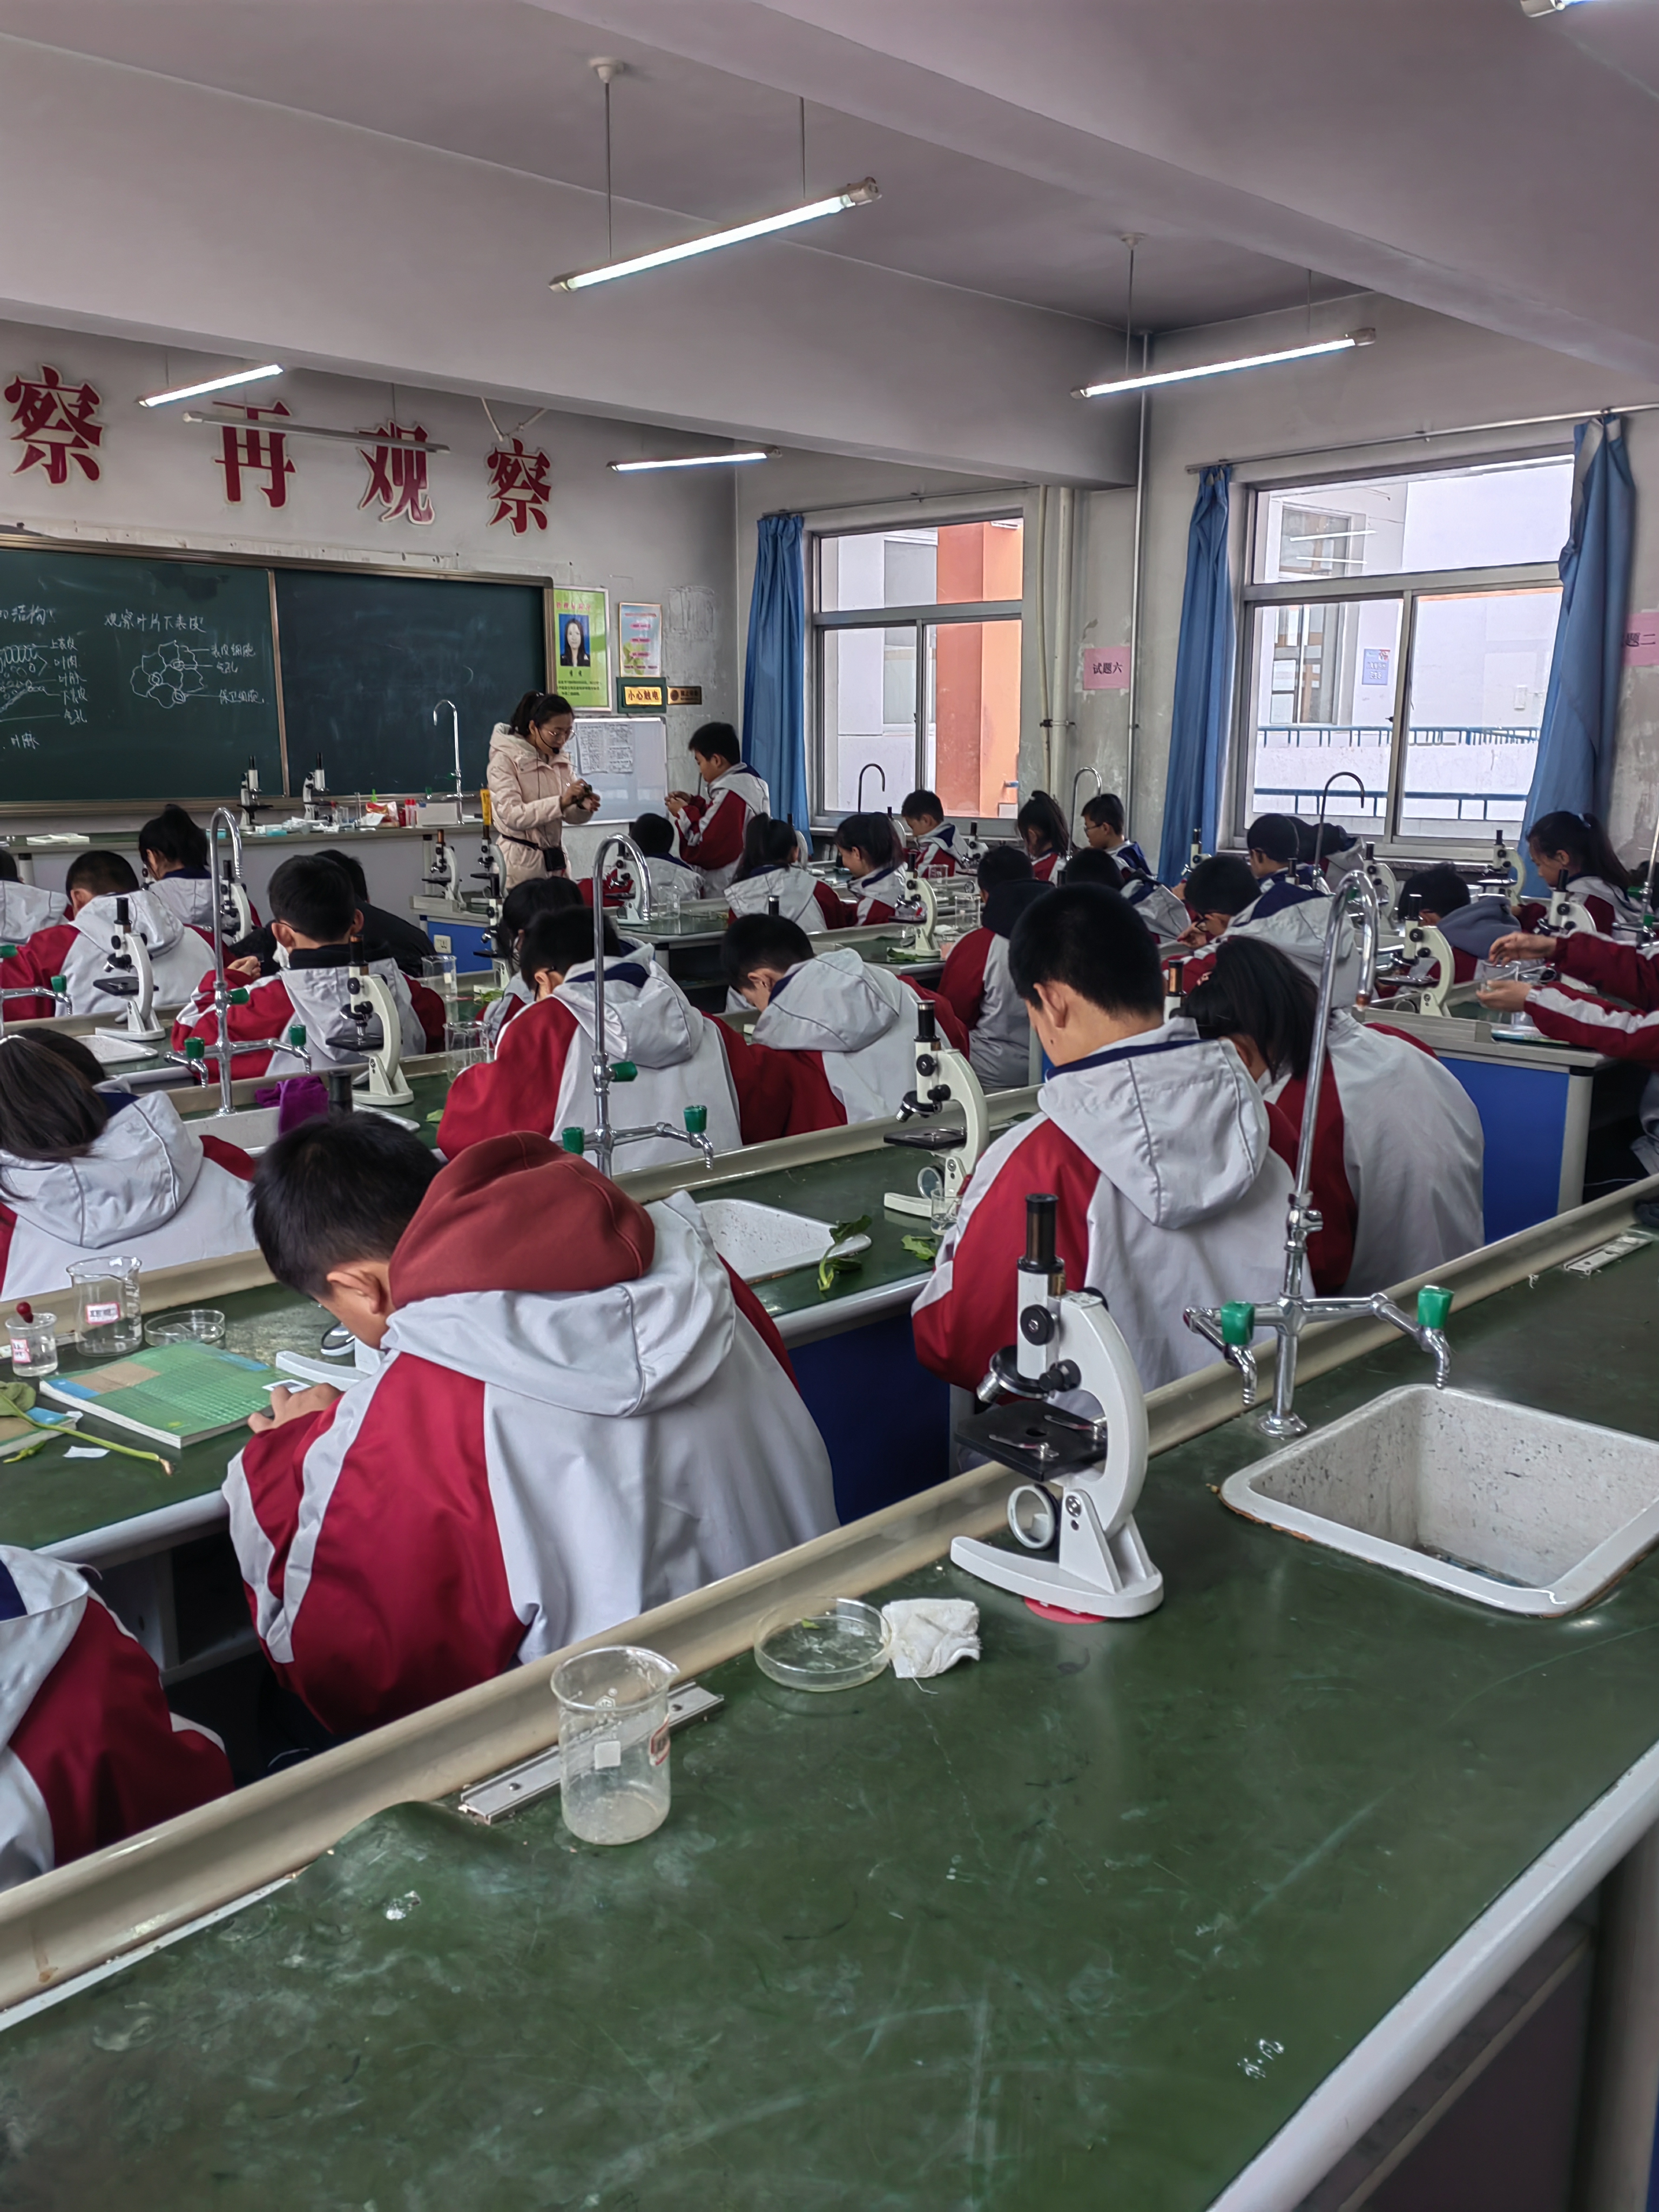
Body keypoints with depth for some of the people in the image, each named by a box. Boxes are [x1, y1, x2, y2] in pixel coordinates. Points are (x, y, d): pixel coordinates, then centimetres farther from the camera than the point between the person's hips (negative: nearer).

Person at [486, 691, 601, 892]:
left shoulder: (560, 760, 12)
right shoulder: (505, 759, -8)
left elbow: (569, 815, 12)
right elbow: (512, 815, -19)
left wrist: (583, 807, -12)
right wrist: (561, 802, -28)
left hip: (555, 859, 6)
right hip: (521, 863, -6)